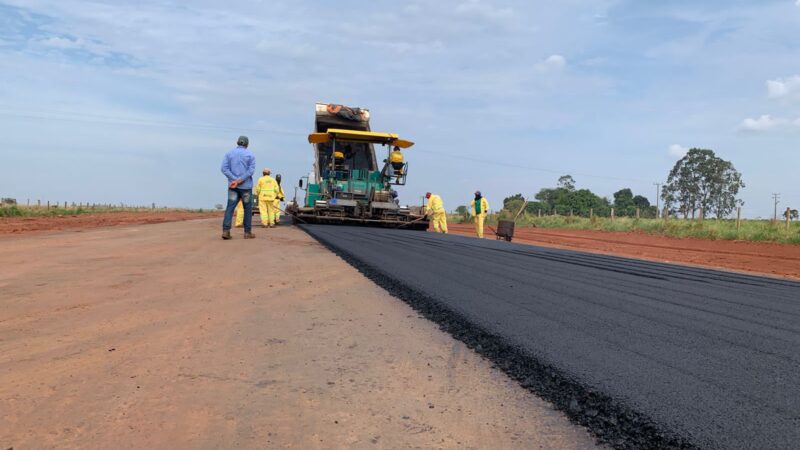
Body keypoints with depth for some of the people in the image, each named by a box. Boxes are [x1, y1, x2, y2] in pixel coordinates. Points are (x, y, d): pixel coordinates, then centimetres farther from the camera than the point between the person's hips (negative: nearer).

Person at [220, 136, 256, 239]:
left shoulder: (229, 154, 7)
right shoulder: (250, 155, 2)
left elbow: (224, 168, -5)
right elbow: (251, 170, -12)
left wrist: (235, 180, -10)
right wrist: (239, 181, -16)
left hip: (233, 186, 2)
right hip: (246, 186, -2)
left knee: (230, 207, -2)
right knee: (247, 209, 9)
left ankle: (226, 231, -16)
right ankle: (247, 232, 11)